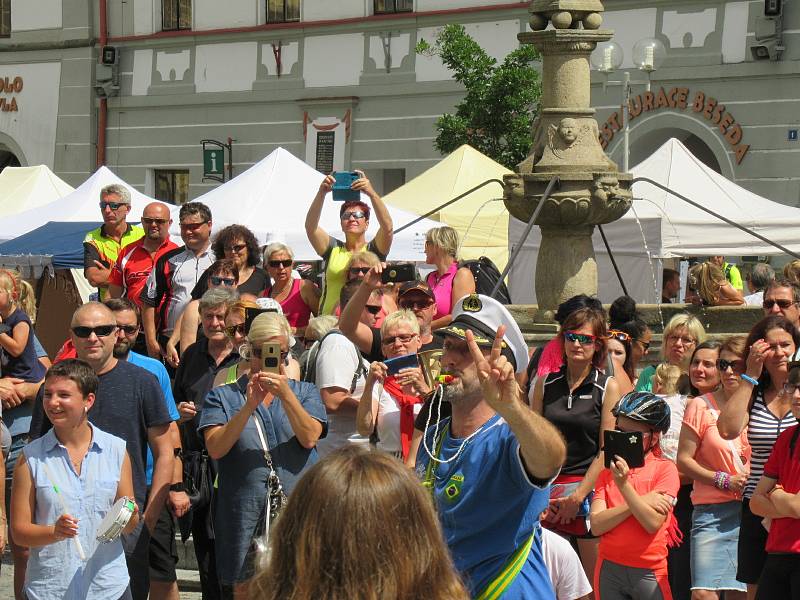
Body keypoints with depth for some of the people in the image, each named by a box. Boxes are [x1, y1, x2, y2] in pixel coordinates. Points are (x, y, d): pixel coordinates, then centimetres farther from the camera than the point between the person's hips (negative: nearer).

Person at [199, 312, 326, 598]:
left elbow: (309, 438, -6)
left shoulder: (304, 392, 13)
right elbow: (216, 448, -8)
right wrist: (250, 405, -17)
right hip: (245, 512, 0)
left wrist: (285, 394, -17)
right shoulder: (223, 397, 8)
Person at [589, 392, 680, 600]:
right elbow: (596, 525, -5)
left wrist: (624, 486, -22)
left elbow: (653, 523, -15)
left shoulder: (665, 469, -3)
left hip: (648, 572, -3)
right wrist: (641, 502, -13)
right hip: (609, 569, 3)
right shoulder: (607, 472, 8)